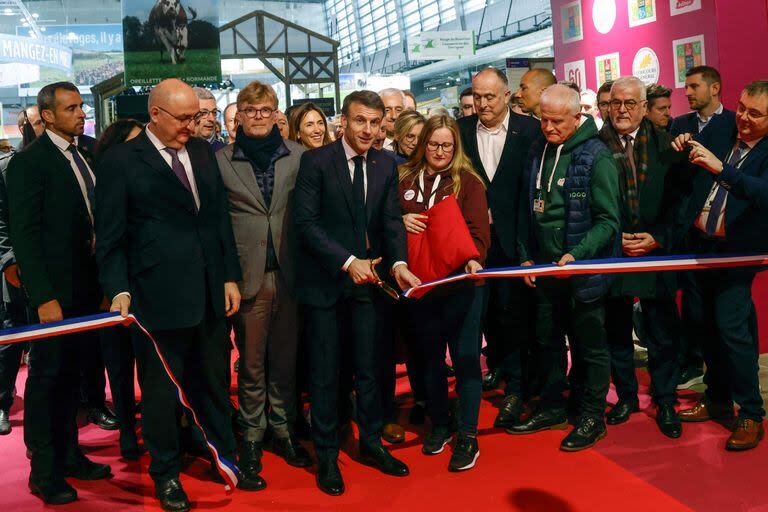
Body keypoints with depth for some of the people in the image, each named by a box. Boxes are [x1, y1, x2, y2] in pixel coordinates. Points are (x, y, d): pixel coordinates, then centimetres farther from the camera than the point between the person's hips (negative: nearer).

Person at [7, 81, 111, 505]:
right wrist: (43, 297, -19)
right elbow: (24, 234, -14)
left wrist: (104, 280, 4)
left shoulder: (88, 154, 9)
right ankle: (43, 471, 16)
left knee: (70, 373, 16)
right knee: (46, 376, 4)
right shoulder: (29, 162, -10)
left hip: (86, 288, 7)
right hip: (55, 291, -6)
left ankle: (68, 454, 30)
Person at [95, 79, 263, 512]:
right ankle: (166, 474, 28)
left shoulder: (203, 152, 9)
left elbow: (221, 217, 12)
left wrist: (230, 277, 8)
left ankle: (225, 459, 32)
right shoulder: (121, 161, -6)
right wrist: (119, 290, -15)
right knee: (162, 390, 9)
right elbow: (111, 236, -6)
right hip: (158, 295, -4)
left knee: (214, 383, 16)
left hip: (210, 293, 5)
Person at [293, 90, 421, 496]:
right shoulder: (316, 161, -10)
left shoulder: (385, 165, 4)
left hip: (367, 279, 4)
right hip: (324, 280, -4)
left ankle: (371, 443, 30)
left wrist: (398, 263, -17)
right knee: (325, 372, 6)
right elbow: (306, 221, -14)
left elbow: (391, 219, 0)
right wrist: (347, 262, -20)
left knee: (368, 367, 13)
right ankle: (326, 454, 21)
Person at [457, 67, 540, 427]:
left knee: (514, 309, -2)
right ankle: (497, 365, 36)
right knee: (485, 305, 14)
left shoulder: (530, 130, -4)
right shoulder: (461, 130, 4)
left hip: (513, 236, -3)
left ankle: (515, 388, 7)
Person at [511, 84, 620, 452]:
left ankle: (591, 417, 21)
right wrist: (526, 256, 8)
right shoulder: (538, 153, 7)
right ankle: (551, 407, 31)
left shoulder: (595, 157, -13)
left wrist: (575, 255, -24)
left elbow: (607, 220, -15)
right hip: (544, 270, 6)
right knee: (547, 341, 16)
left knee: (589, 346, 7)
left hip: (583, 271, -6)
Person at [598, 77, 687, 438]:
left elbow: (678, 197, 3)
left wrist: (657, 238, -8)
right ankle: (626, 396, 27)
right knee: (617, 330, 10)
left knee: (663, 333, 4)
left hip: (657, 250, 0)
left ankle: (665, 402, 19)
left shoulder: (665, 145, 3)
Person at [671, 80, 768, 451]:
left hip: (736, 252, -5)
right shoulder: (720, 126, 2)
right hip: (699, 242, 6)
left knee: (731, 327, -9)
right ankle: (717, 399, 30)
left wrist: (720, 168, -38)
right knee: (705, 323, 13)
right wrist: (684, 149, -10)